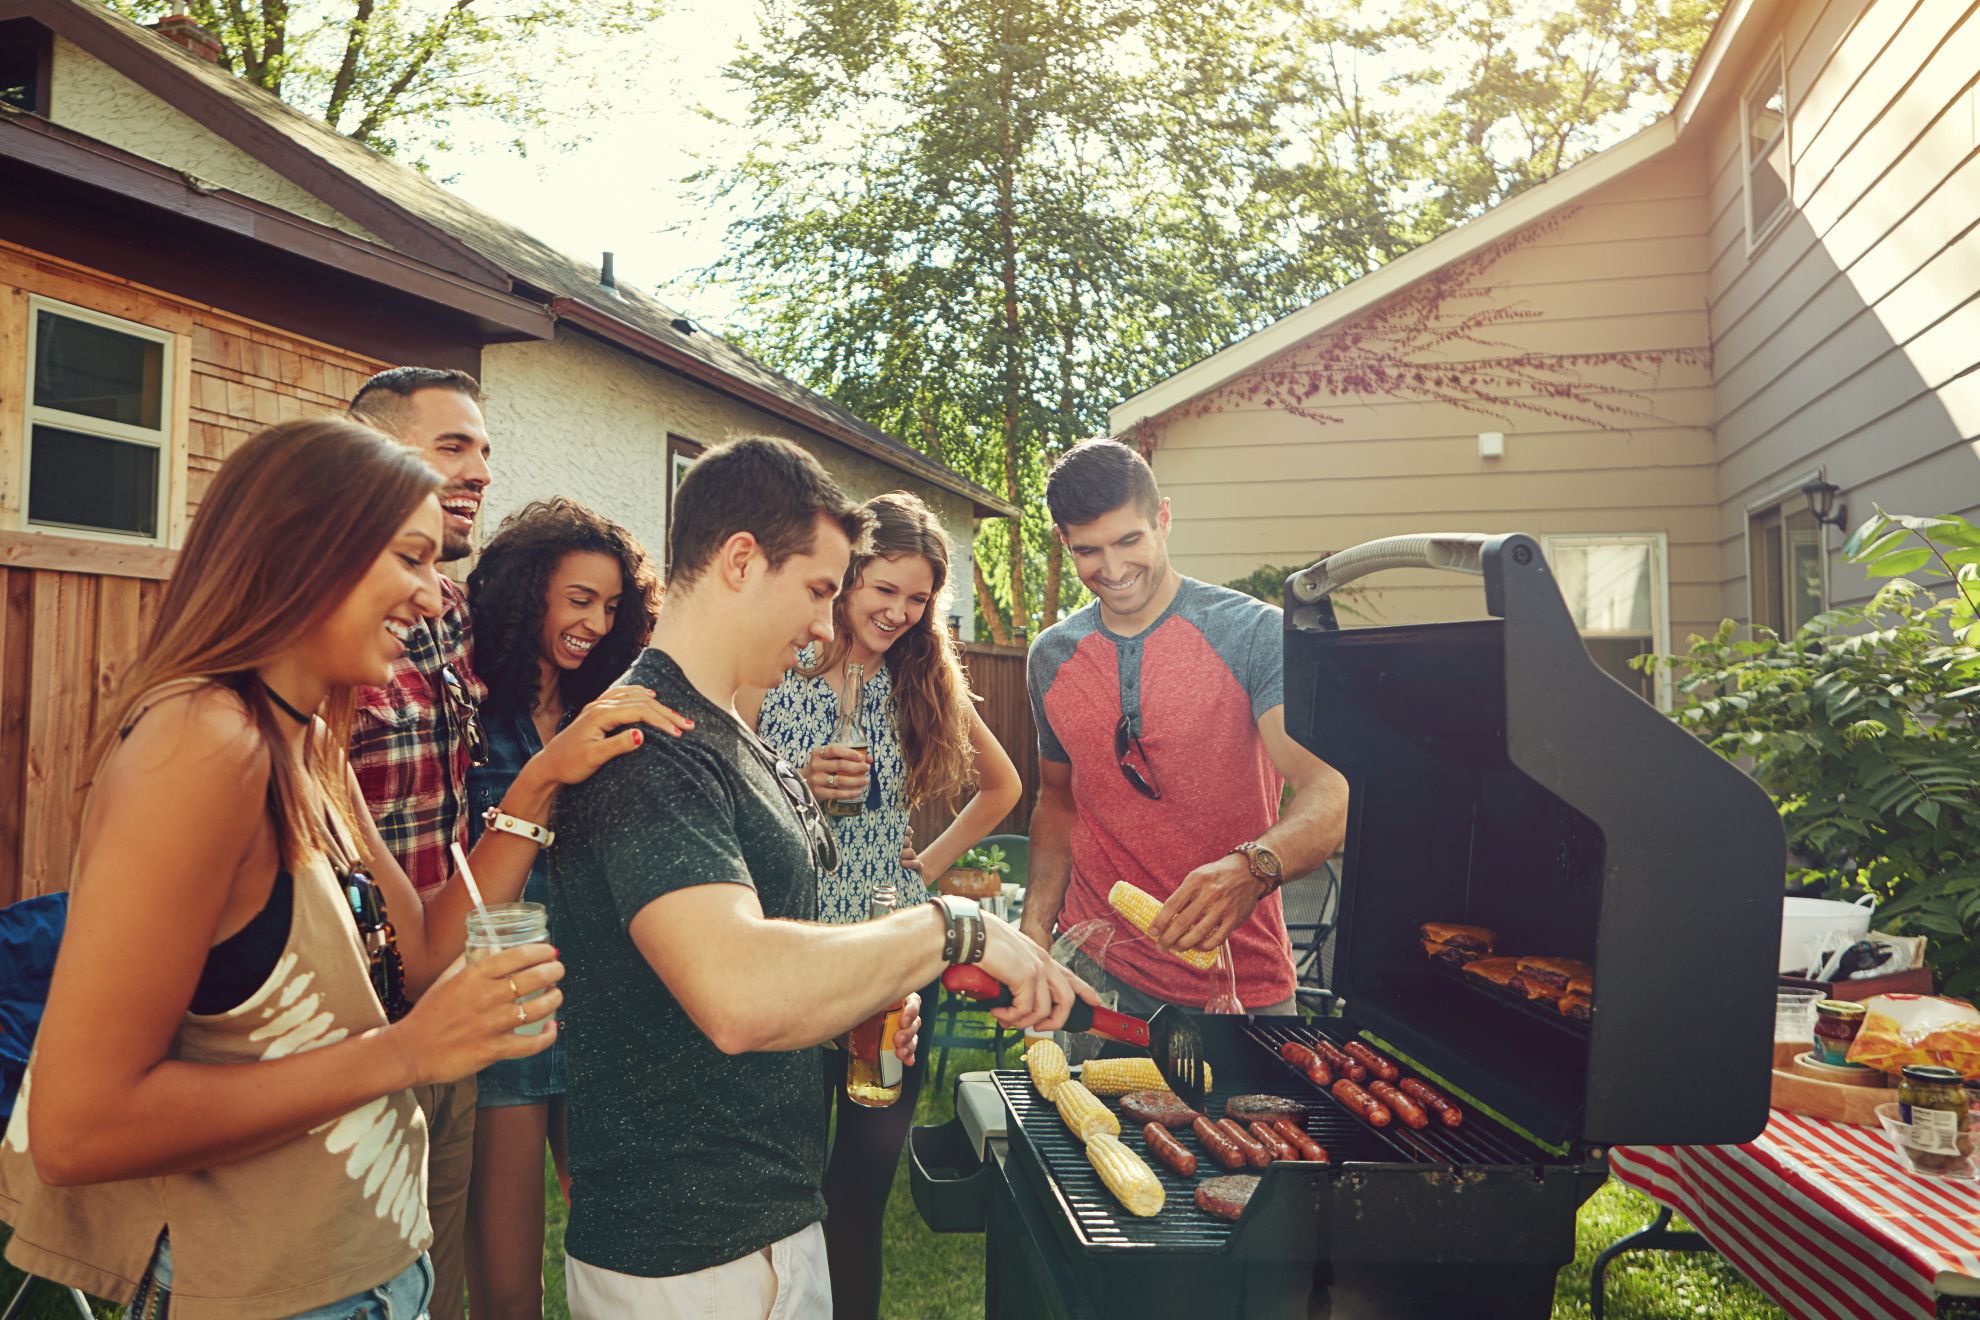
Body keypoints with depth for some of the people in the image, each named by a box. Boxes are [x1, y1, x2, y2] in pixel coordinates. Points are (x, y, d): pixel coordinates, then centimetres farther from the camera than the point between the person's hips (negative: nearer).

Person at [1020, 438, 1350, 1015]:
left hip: (1239, 980, -3)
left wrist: (1252, 869, -43)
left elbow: (1328, 794, -22)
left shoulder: (1255, 632, -12)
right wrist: (1034, 928, 1)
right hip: (1093, 972, 3)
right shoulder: (1051, 659, 3)